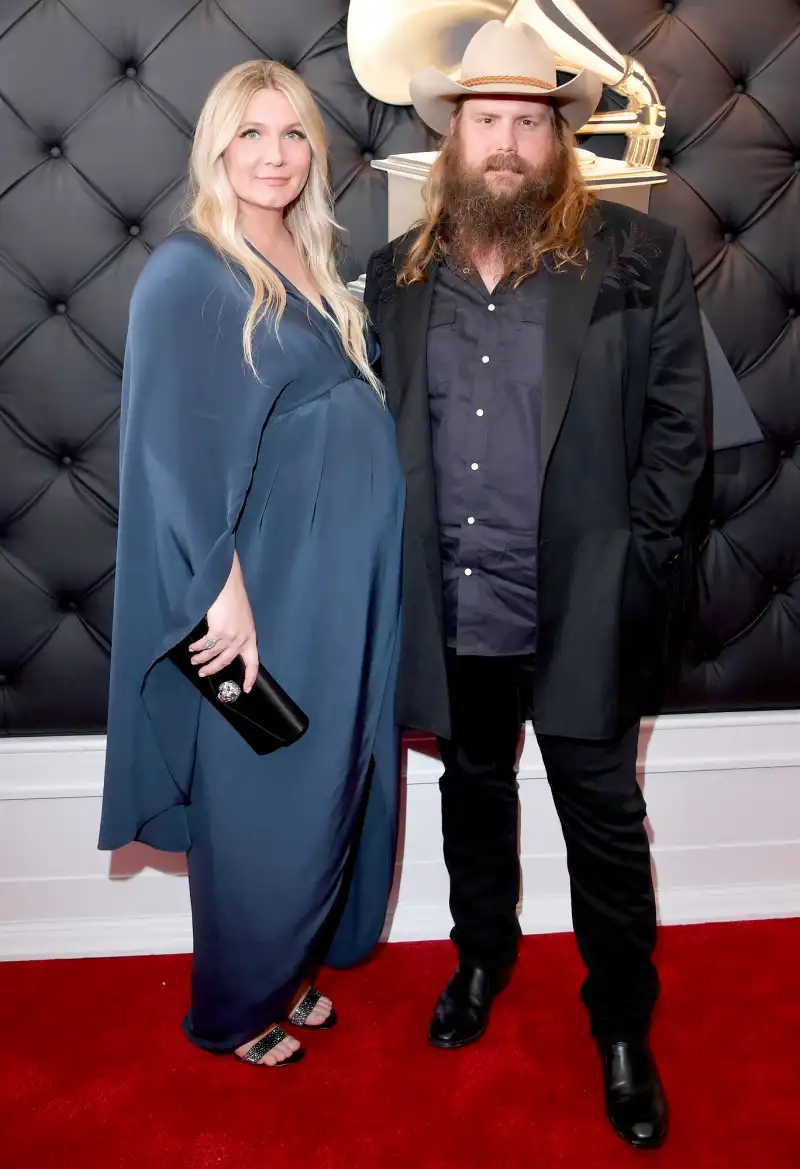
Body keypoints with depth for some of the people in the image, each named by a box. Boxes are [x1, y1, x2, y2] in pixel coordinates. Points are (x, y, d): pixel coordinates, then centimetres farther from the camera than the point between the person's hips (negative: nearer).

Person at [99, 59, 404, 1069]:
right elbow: (173, 445, -15)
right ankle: (234, 1011, 29)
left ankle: (288, 969, 38)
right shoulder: (189, 270, -9)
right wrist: (222, 587, -20)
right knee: (263, 801, 6)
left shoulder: (311, 266, 14)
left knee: (330, 785, 16)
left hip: (346, 573, 8)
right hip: (268, 579, -7)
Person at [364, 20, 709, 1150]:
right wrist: (390, 571, 1)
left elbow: (678, 428, -5)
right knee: (473, 793, 22)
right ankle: (482, 953, 48)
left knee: (606, 822, 10)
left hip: (580, 616, -2)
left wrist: (636, 578, -10)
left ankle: (623, 1025, 33)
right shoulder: (399, 274, 4)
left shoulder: (640, 258, -4)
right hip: (451, 615, 3)